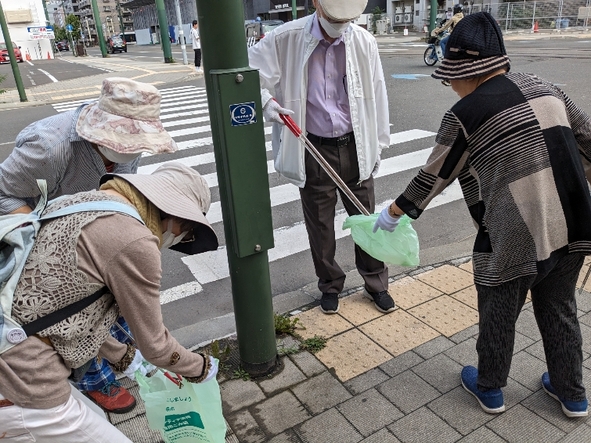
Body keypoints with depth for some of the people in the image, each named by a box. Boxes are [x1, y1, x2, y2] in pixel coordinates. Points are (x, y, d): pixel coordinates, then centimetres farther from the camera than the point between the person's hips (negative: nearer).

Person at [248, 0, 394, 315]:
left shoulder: (364, 42, -3)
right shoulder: (285, 39, -9)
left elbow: (376, 95, 4)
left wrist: (378, 145, 6)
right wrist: (266, 101, -23)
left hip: (355, 147, 2)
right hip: (313, 149, -1)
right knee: (319, 224, 11)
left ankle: (376, 283, 32)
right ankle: (330, 285, 33)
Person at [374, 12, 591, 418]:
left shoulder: (465, 114, -9)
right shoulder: (543, 87, 9)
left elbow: (434, 176, -3)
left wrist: (393, 212, 10)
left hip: (517, 235, -6)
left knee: (498, 316, 15)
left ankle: (490, 389, 37)